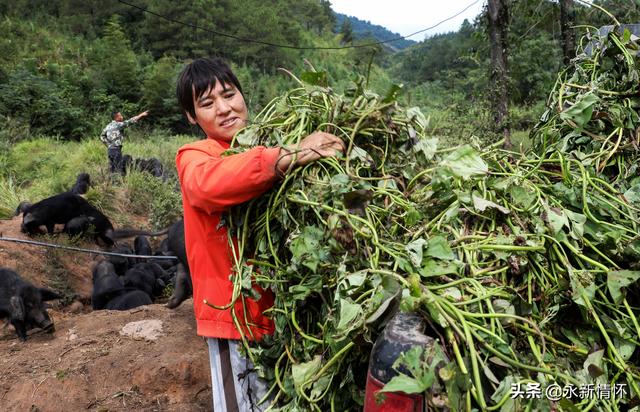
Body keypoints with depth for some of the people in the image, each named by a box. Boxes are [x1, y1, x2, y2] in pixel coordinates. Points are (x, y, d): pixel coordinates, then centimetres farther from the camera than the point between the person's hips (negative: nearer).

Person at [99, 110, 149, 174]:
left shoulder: (108, 126, 13)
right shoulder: (118, 125, -11)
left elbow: (102, 136, 19)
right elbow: (130, 121, -14)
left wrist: (108, 144, 16)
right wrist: (141, 115, -11)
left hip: (110, 149, 8)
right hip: (116, 149, -8)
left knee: (112, 169, 12)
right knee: (119, 169, -6)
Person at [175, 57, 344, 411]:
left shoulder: (269, 145, 5)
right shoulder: (194, 157, -9)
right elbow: (208, 183, -34)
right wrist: (292, 156, -41)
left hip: (284, 304, 5)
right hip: (234, 309, -4)